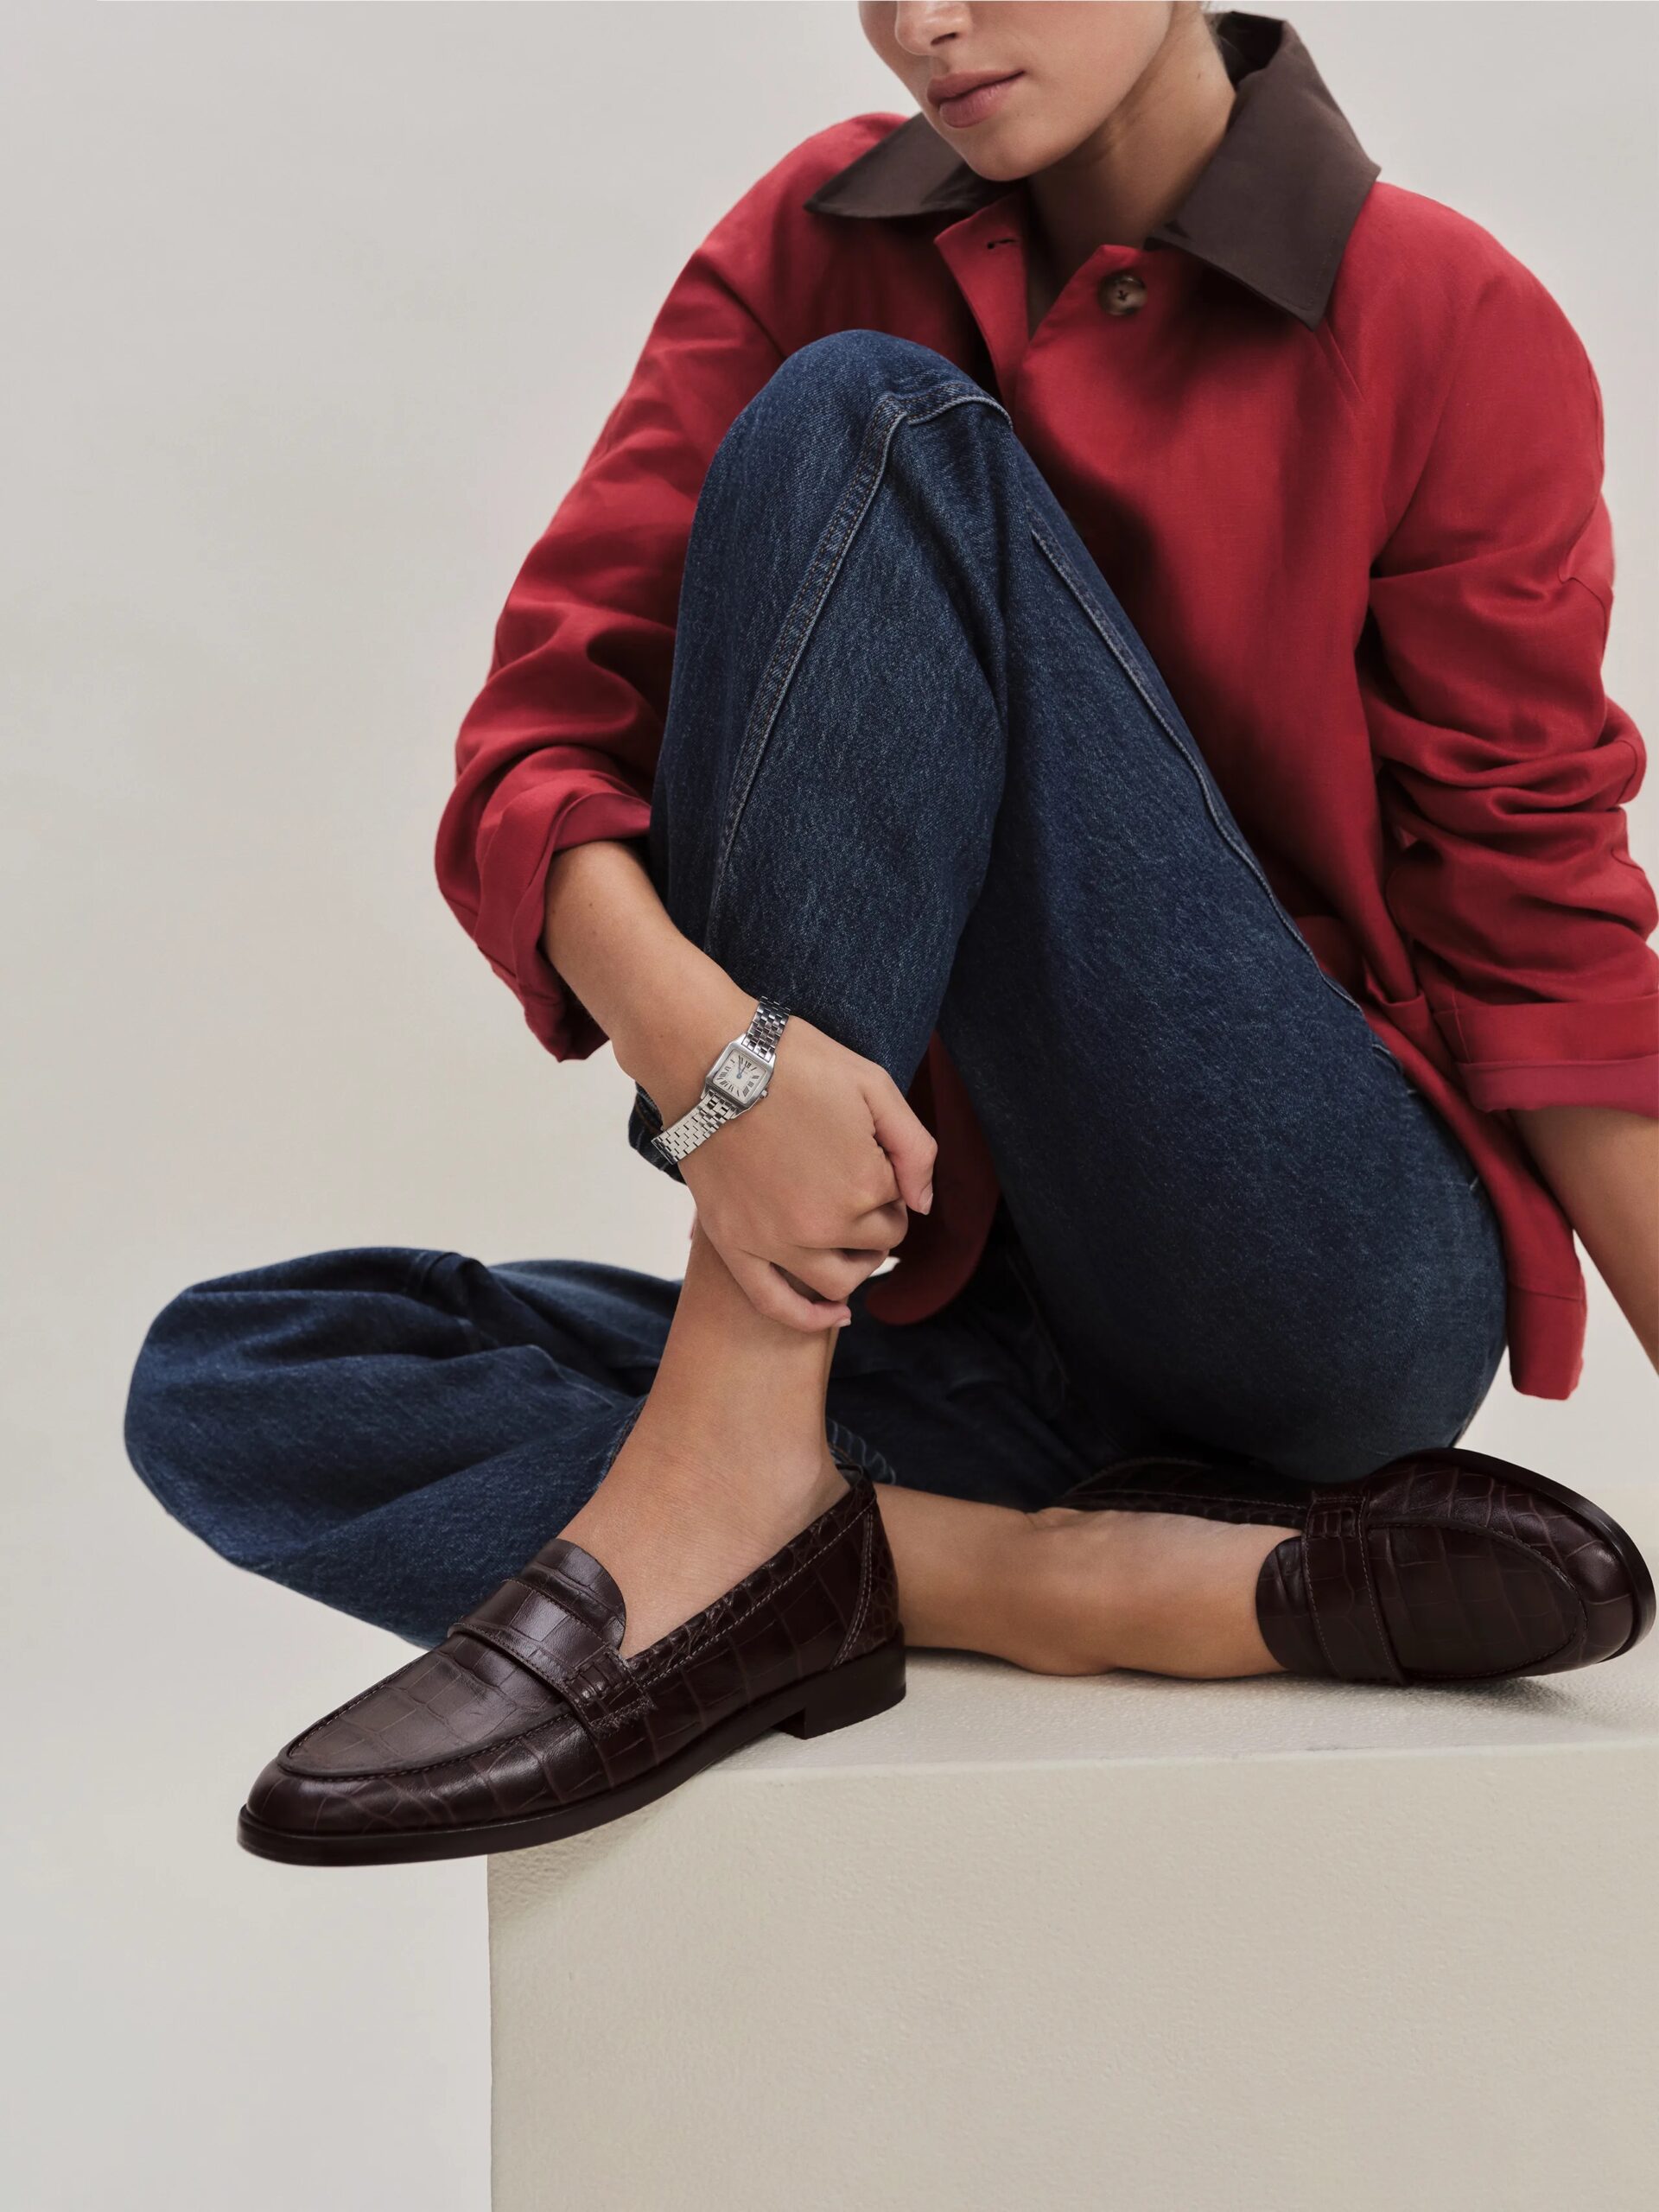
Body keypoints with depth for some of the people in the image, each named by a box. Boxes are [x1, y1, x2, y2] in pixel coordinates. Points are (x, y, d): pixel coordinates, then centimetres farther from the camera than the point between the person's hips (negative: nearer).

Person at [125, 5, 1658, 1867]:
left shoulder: (1450, 327, -2)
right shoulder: (815, 244, 7)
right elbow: (545, 729, -5)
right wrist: (691, 1034, -27)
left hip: (1337, 1276, -4)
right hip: (954, 1287, 5)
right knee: (218, 1385, -13)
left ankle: (734, 1475, -25)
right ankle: (1115, 1585, -24)